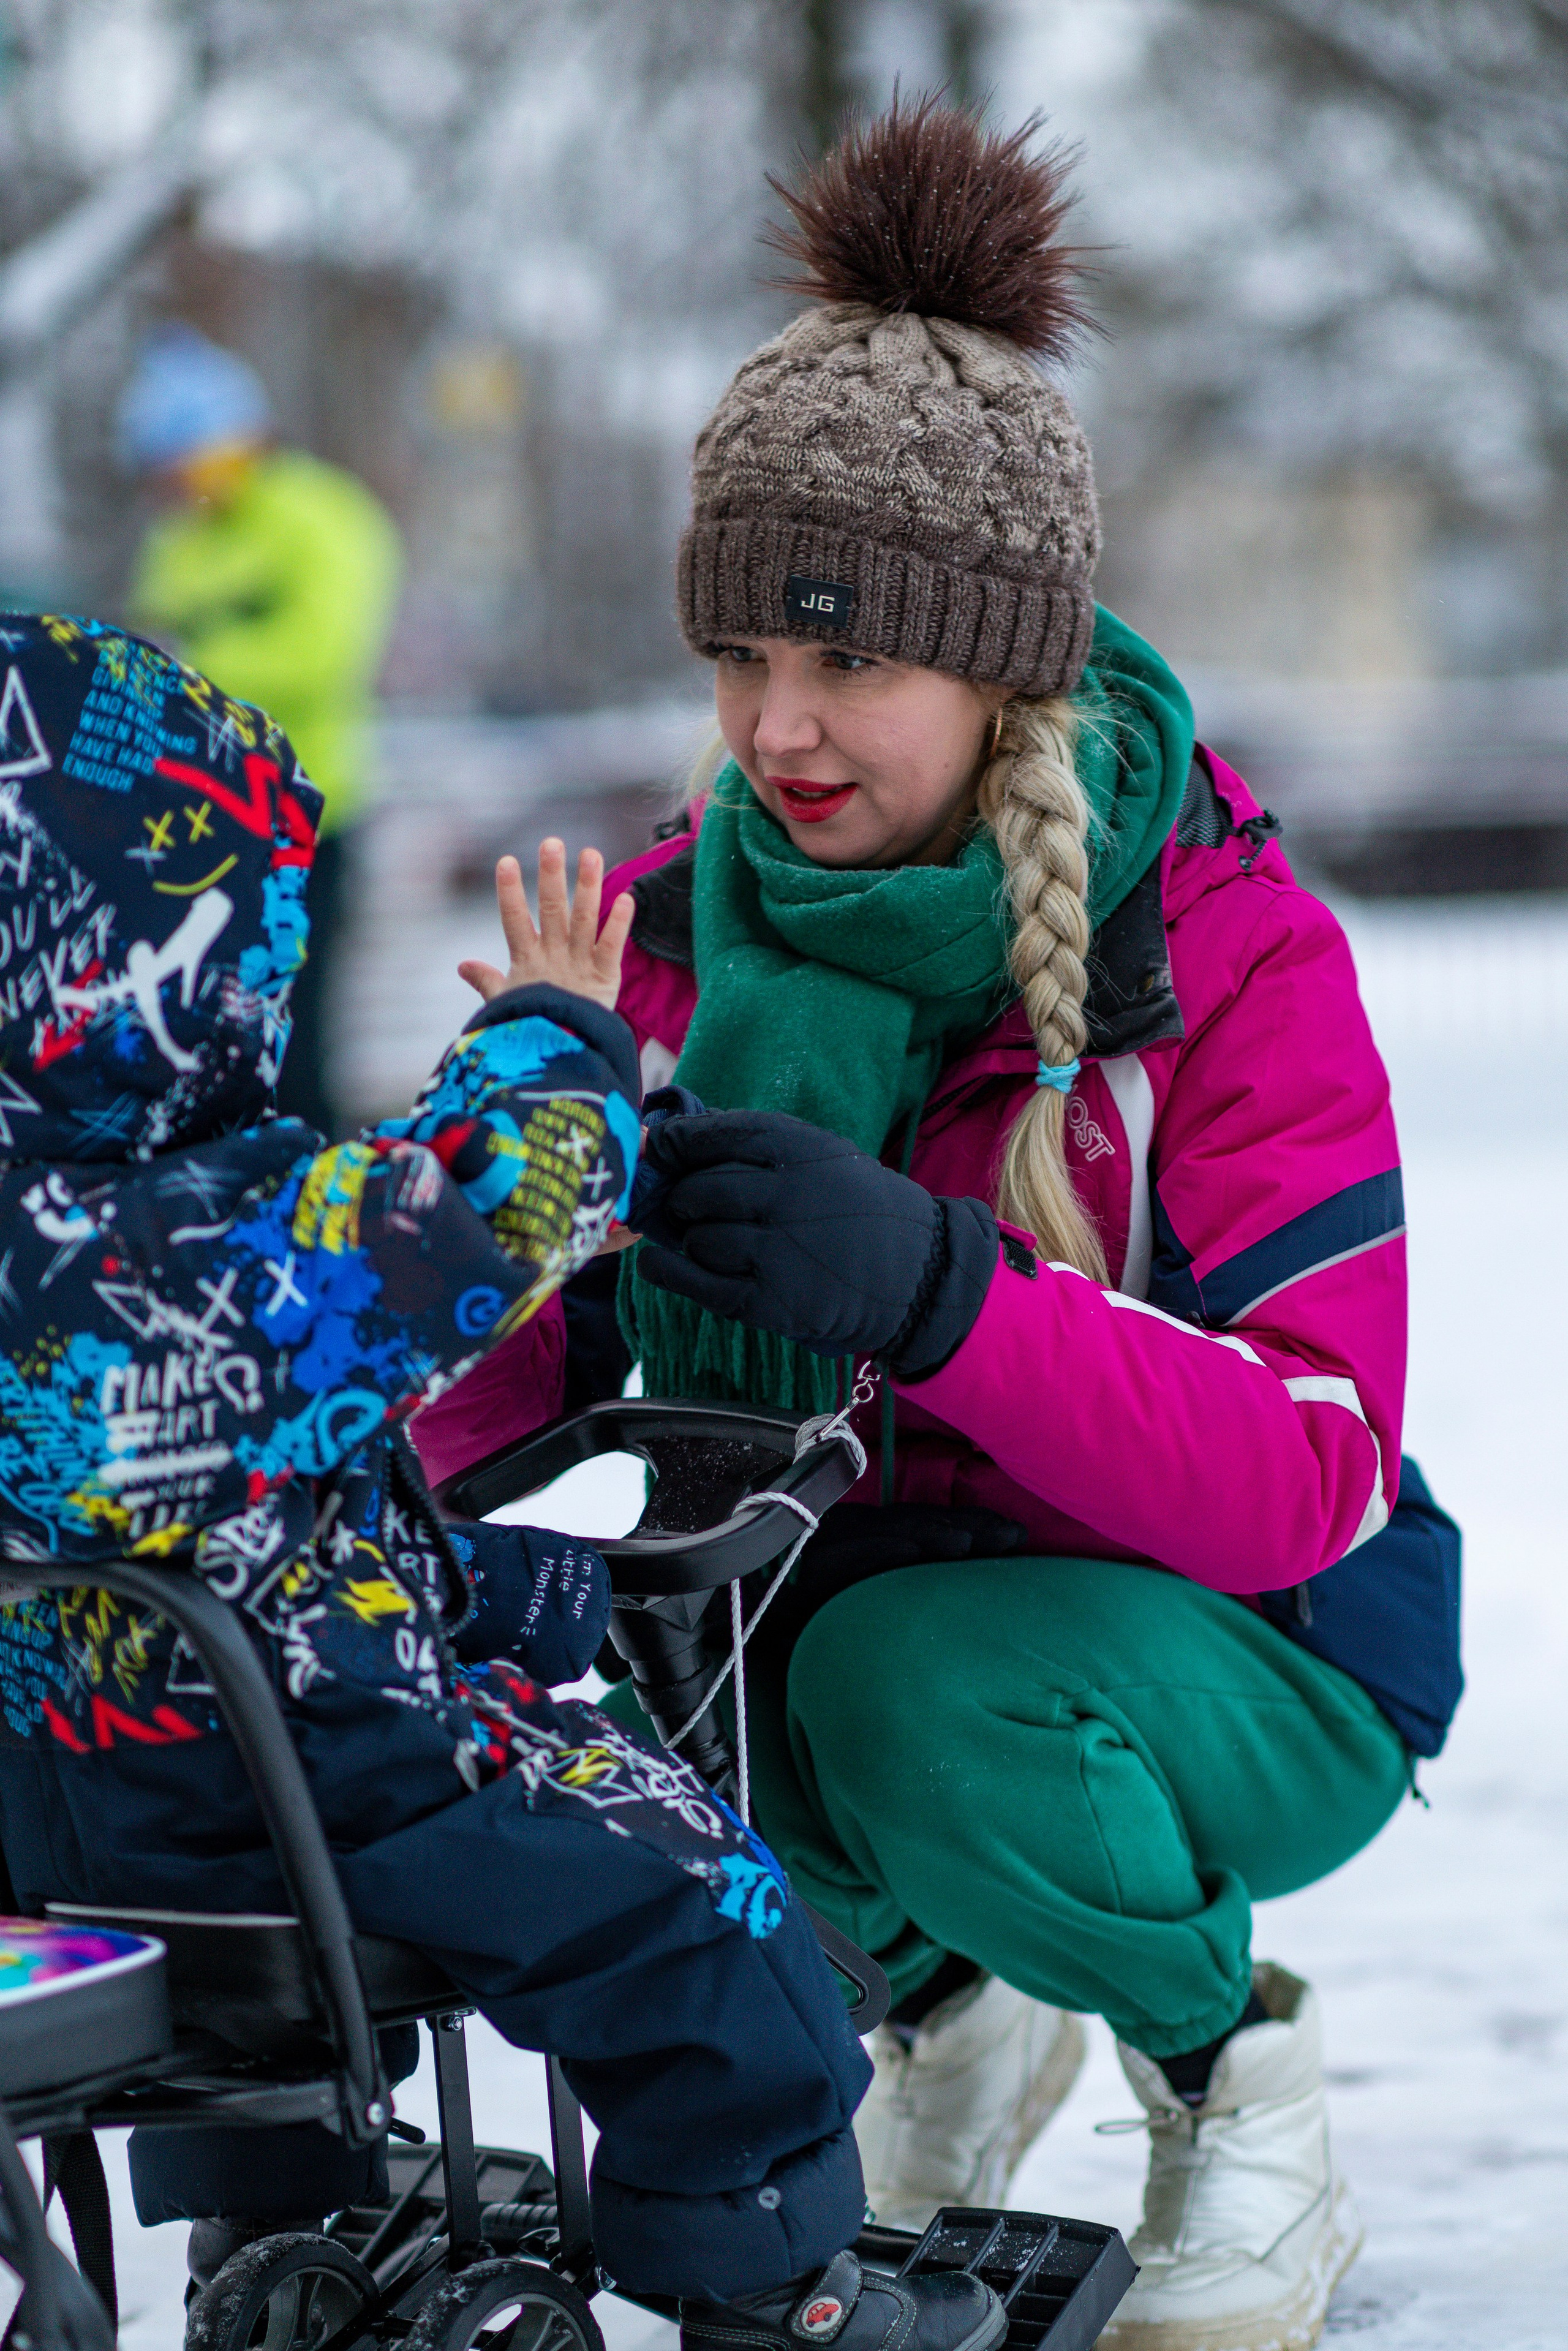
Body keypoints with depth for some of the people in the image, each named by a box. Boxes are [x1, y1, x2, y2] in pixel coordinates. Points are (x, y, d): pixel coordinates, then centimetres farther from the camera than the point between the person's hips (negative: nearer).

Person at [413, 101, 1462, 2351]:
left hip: (1247, 1659, -5)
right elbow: (507, 1360, -6)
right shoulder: (679, 922, -6)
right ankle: (935, 1994, 7)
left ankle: (1227, 2051, -2)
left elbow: (1302, 1474, -28)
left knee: (920, 1684, -35)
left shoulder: (1230, 953, -19)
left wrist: (933, 1286, -44)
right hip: (833, 1595, 5)